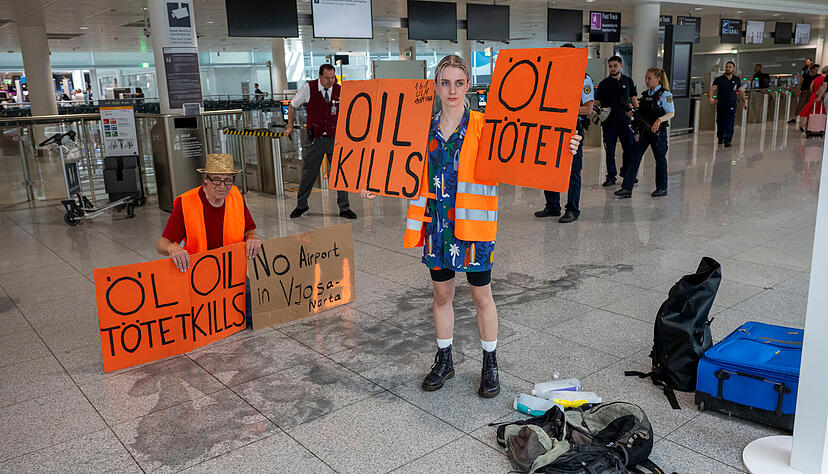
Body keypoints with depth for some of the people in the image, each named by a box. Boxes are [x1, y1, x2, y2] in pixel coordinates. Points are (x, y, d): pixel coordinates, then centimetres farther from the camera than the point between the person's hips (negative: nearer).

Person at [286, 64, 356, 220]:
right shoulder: (308, 88, -6)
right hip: (316, 140, -1)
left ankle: (344, 208, 10)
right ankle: (301, 205, 25)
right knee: (308, 173, 6)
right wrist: (290, 125, 6)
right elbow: (293, 106, 9)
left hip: (335, 138, 1)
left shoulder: (339, 91, -3)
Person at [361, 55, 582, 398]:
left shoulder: (483, 126, -6)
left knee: (481, 296, 8)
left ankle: (490, 365, 26)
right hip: (436, 224, 3)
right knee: (441, 294, 14)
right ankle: (444, 360, 32)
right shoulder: (426, 129, 4)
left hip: (473, 224, -3)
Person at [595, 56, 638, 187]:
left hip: (625, 119, 2)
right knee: (610, 150, 2)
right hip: (609, 121, -1)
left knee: (629, 148, 4)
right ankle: (611, 177, 11)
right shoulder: (604, 83, 2)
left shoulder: (628, 81, 9)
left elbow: (633, 99, 14)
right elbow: (597, 102, 2)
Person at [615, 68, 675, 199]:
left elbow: (671, 113, -12)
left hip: (657, 132, -6)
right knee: (634, 158, 0)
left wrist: (660, 119, -28)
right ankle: (627, 188, -1)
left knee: (660, 159, 6)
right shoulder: (645, 94, 12)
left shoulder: (665, 94, -8)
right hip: (643, 131, 6)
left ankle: (662, 188, 21)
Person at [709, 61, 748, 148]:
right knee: (720, 123, 9)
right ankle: (720, 137, 31)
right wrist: (711, 97, -30)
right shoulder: (719, 79, 0)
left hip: (731, 106, 0)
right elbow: (713, 89, -10)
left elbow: (741, 91, 17)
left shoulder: (737, 79, 8)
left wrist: (745, 101, 15)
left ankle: (727, 140, -11)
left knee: (729, 124, -10)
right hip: (720, 105, 0)